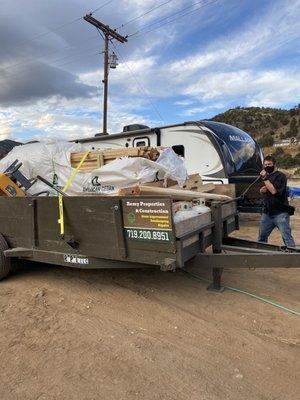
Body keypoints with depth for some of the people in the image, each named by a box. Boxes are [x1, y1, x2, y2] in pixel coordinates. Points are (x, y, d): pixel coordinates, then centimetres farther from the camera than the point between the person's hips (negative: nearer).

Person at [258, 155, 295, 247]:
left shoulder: (280, 176, -8)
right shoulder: (266, 176, 16)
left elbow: (274, 191, -21)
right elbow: (262, 191, 22)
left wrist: (265, 178, -20)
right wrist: (262, 190, -1)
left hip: (280, 213, -7)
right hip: (267, 213, 7)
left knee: (287, 237, -7)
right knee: (262, 237, 14)